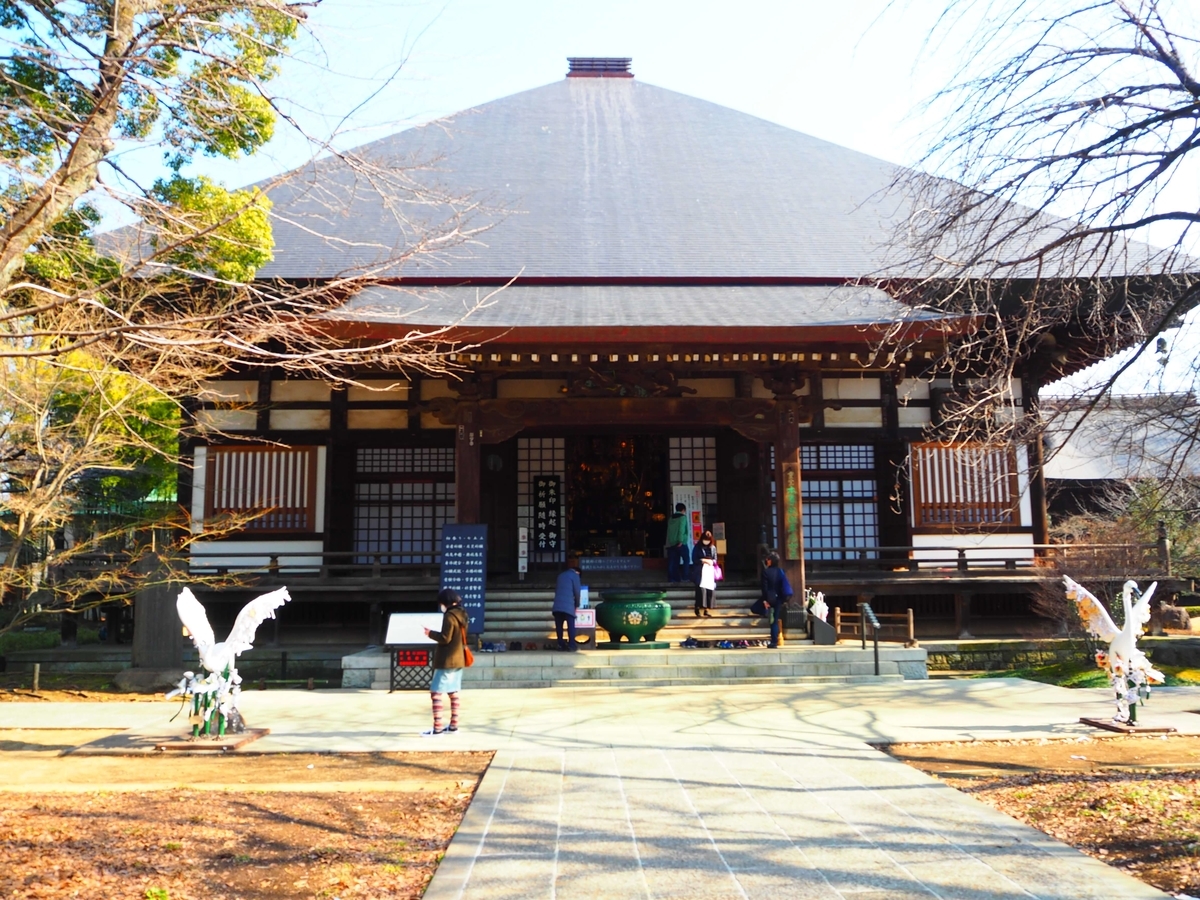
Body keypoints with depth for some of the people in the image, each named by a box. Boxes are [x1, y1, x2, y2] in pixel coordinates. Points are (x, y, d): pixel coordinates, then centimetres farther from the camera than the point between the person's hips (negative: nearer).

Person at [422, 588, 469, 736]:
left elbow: (445, 638, -20)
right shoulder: (461, 614, 11)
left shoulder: (449, 616, -17)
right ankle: (453, 725, 16)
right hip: (458, 659, 10)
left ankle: (437, 728, -10)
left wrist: (431, 633, -8)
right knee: (453, 692, 14)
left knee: (435, 693, -7)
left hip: (447, 660, -10)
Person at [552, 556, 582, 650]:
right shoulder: (574, 575, 3)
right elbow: (577, 591, 0)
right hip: (568, 605, -5)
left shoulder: (561, 575, 21)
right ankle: (572, 645, -8)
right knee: (571, 625, -3)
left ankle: (561, 644, 6)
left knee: (559, 625, 7)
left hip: (557, 605, 5)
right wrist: (577, 605, 13)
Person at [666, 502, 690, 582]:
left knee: (672, 561, 5)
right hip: (680, 543, -6)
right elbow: (681, 530, -16)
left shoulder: (671, 518, 15)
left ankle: (671, 577, 1)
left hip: (670, 543, 6)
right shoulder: (683, 517, -4)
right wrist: (680, 541, -19)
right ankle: (684, 577, 0)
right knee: (685, 559, 5)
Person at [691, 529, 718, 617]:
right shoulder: (697, 547, 0)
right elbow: (694, 559, -3)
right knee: (701, 589, -13)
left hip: (710, 571, 4)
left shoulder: (713, 548, 10)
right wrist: (704, 560, -11)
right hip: (700, 571, -4)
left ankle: (707, 609, 7)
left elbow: (715, 560, 13)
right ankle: (698, 608, -9)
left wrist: (711, 562, -9)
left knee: (710, 590, 0)